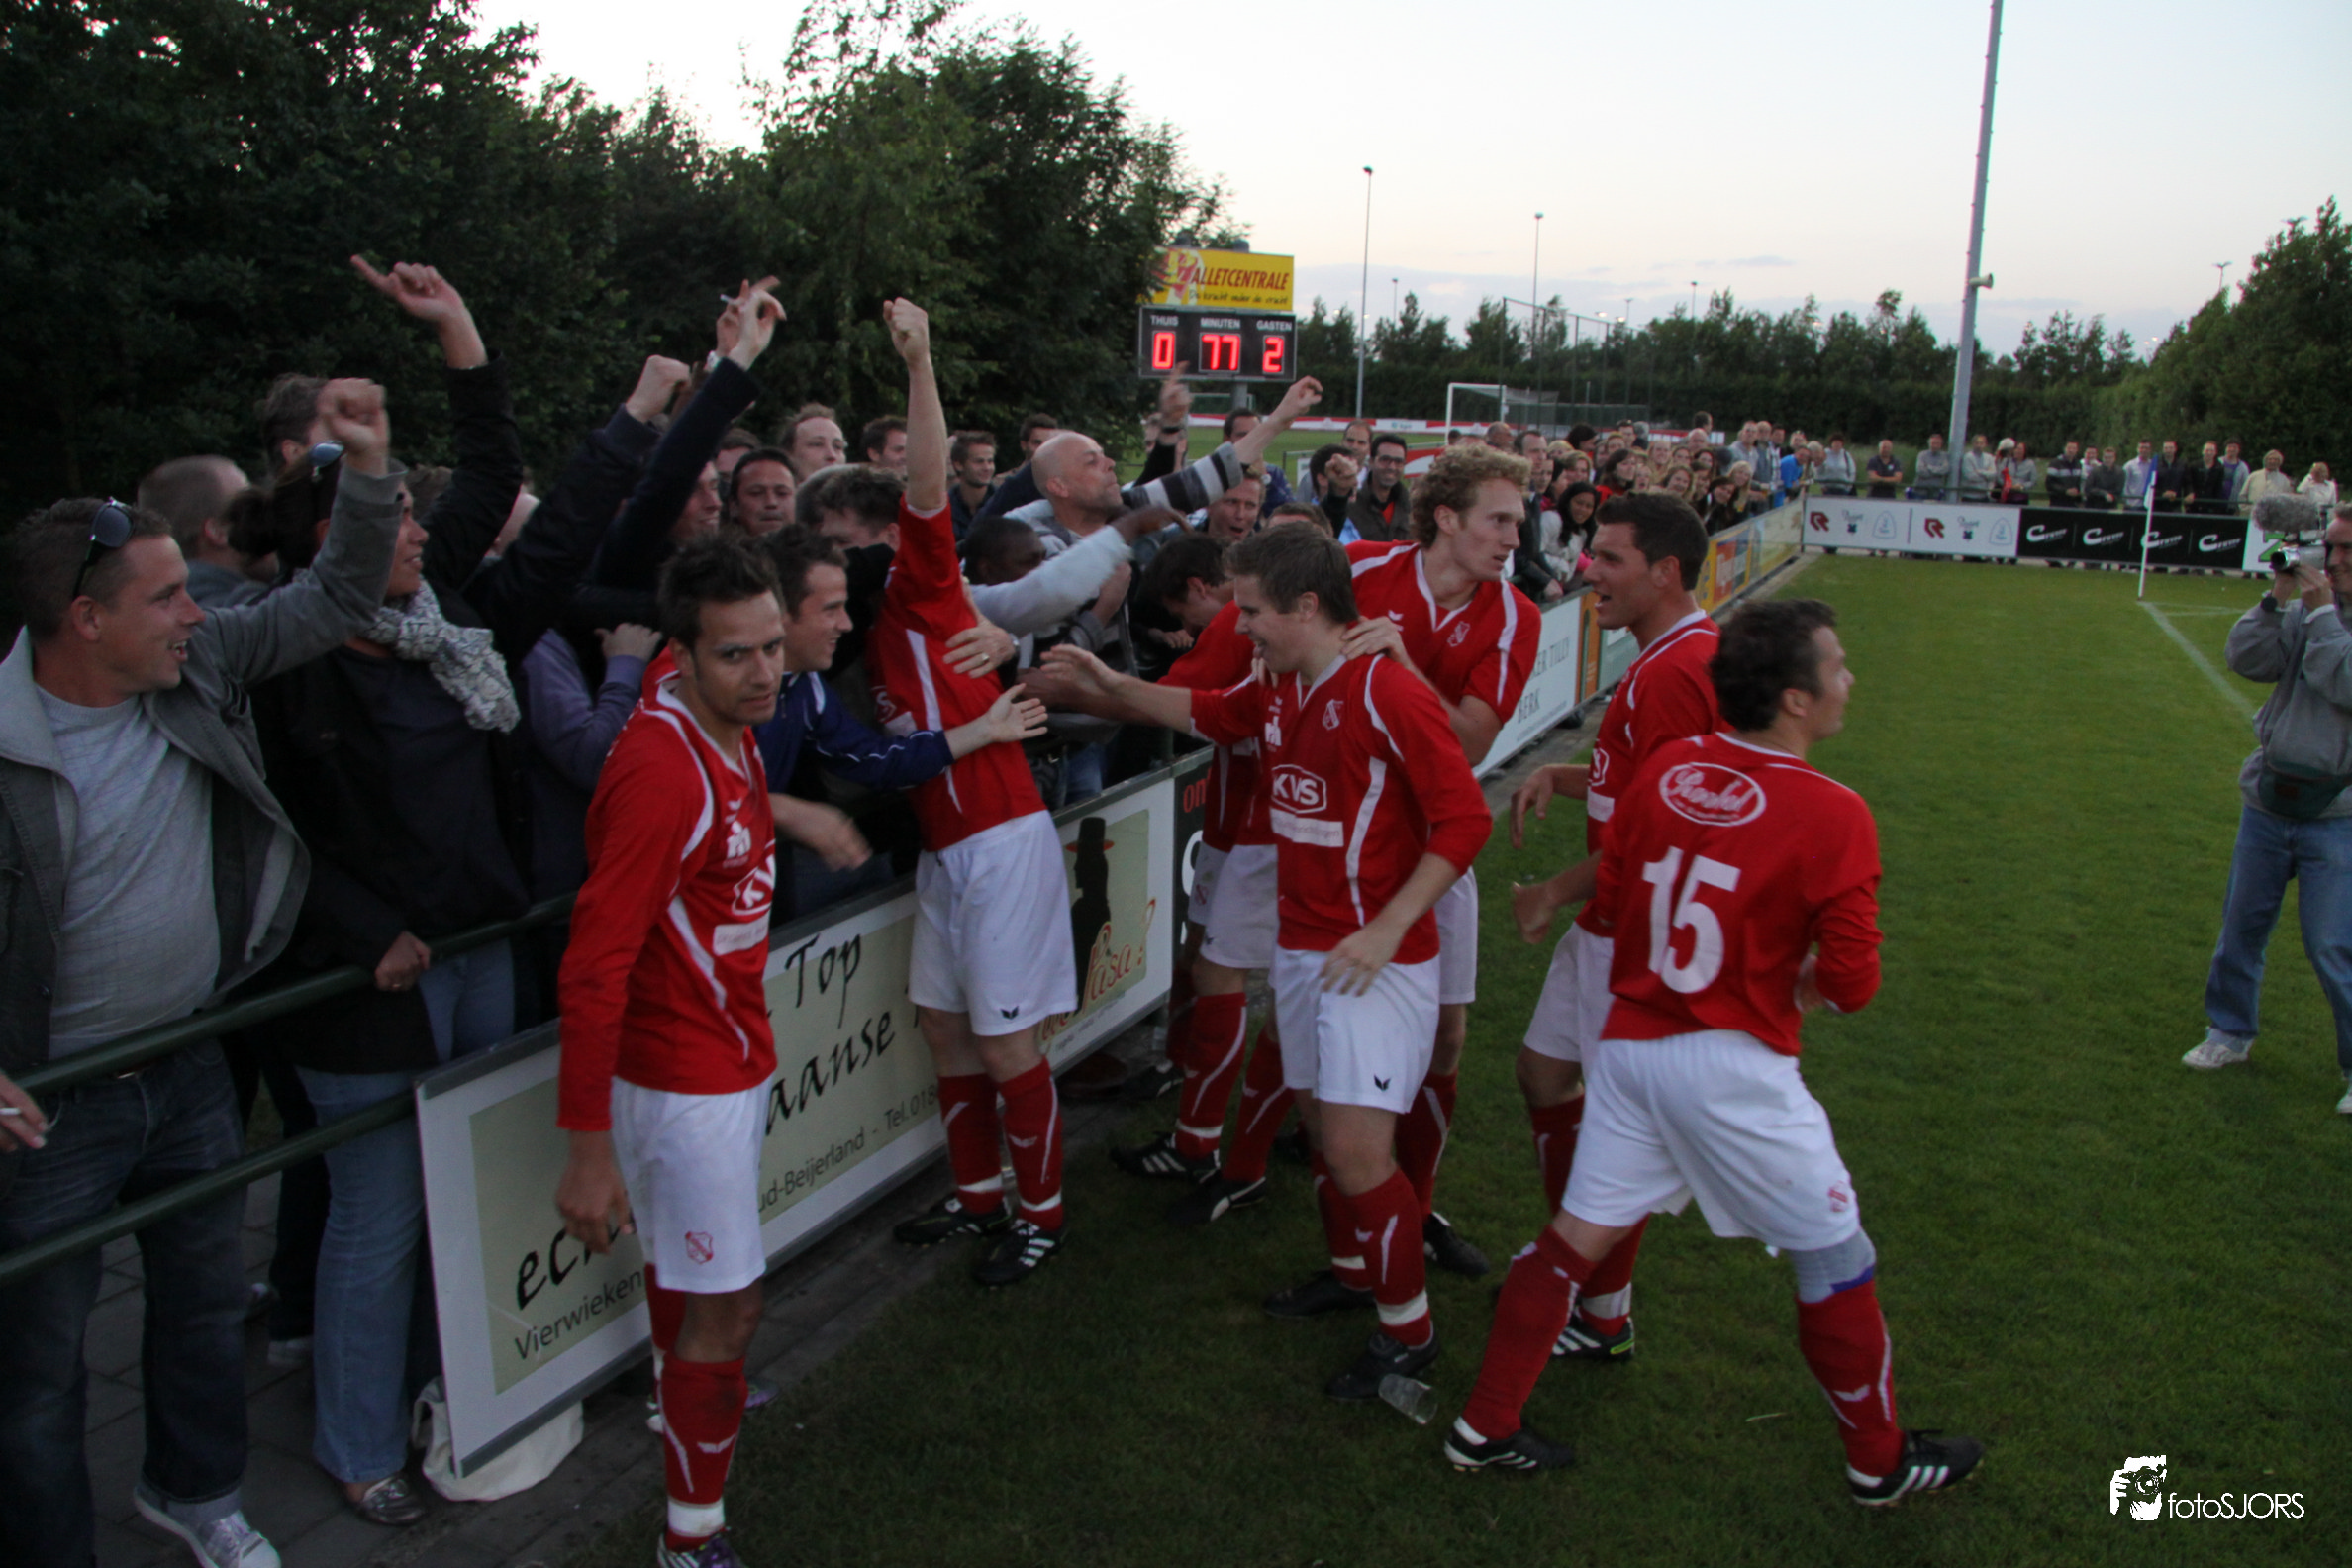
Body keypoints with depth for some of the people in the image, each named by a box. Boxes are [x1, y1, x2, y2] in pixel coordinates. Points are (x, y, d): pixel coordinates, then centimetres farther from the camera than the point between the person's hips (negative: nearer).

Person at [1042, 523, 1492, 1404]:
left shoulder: (1389, 693, -19)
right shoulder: (1278, 689, 7)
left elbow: (1465, 819, -20)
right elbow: (1206, 713, 28)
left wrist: (1386, 929, -24)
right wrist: (1108, 684, 21)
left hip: (1377, 958, -8)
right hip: (1300, 946, 8)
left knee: (1355, 1147, -10)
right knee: (1318, 1120, 18)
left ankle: (1408, 1329, 9)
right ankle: (1350, 1269, 40)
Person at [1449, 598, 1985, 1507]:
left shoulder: (1664, 769, 0)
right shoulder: (1831, 815, -16)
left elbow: (1610, 899, 8)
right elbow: (1851, 980, -14)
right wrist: (1796, 984, 7)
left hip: (1630, 1043, 6)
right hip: (1732, 1067, -5)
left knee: (1578, 1235, 15)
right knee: (1834, 1257, 15)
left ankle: (1484, 1429, 25)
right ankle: (1881, 1462, 33)